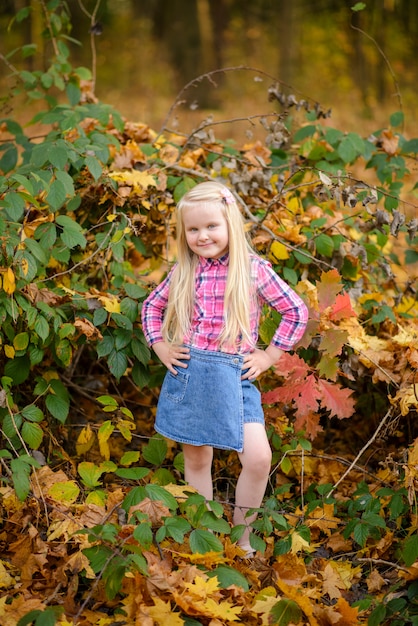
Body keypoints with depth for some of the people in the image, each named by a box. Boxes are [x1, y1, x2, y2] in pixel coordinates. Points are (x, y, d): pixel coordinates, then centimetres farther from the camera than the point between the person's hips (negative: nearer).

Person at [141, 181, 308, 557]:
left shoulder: (253, 269, -3)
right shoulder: (183, 272, 4)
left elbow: (297, 311, 1)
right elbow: (152, 307, 20)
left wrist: (270, 356, -1)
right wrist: (160, 346, 8)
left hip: (234, 376, -2)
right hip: (189, 373, 2)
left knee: (259, 458, -13)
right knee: (196, 458, 10)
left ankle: (240, 537, 7)